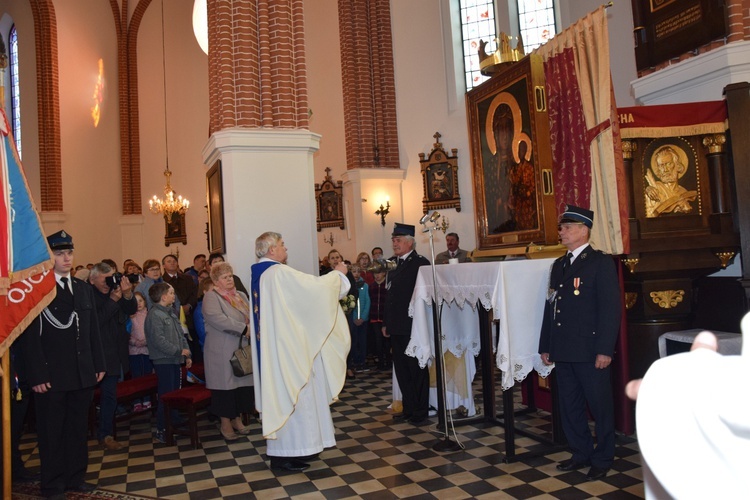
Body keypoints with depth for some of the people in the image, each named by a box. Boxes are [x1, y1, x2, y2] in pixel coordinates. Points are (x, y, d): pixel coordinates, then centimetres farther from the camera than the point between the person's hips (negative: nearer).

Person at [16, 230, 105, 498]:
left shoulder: (84, 289, 11)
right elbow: (29, 336, -11)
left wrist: (99, 364, 9)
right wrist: (37, 375, -16)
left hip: (83, 374, 5)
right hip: (52, 376, -5)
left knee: (78, 429, 14)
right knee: (52, 432, 8)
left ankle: (75, 477, 28)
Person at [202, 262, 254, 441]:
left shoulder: (241, 295, 15)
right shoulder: (211, 297, -6)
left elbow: (252, 316, 15)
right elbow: (216, 318, -22)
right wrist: (243, 329, -24)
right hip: (222, 352, -6)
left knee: (242, 384, 8)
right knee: (225, 385, 0)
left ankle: (237, 419, 22)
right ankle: (225, 424, 13)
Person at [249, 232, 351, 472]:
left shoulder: (258, 274, 10)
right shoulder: (278, 273, -19)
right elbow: (315, 286, -19)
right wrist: (338, 273, -1)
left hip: (270, 344, 10)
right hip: (285, 345, -10)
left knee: (281, 392, 16)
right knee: (290, 393, -1)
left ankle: (292, 445, 26)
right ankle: (285, 453, 7)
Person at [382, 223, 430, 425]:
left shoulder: (420, 263, -9)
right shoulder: (395, 267, 15)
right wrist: (386, 323, 14)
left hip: (412, 327, -8)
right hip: (396, 328, 8)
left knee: (416, 369, 2)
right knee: (402, 369, 13)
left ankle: (420, 412, 13)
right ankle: (409, 408, 24)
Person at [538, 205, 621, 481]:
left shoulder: (601, 262, -6)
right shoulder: (558, 265, 14)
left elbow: (611, 307, -12)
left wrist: (604, 350, -17)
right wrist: (545, 346, 13)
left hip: (589, 351, -7)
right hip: (563, 351, 7)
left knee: (600, 405, 6)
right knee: (569, 406, 14)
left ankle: (602, 459, 22)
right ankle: (581, 453, 30)